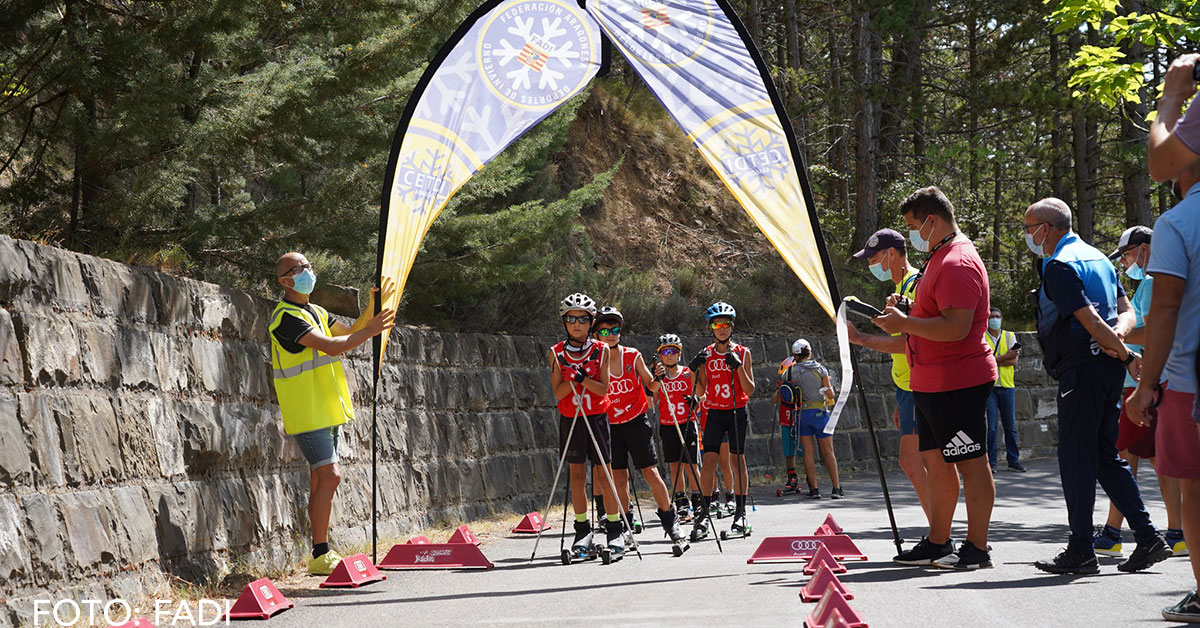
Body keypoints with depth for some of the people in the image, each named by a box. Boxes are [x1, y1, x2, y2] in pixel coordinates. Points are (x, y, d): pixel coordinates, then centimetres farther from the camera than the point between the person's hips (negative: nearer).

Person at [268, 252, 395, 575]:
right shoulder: (286, 317, -14)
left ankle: (322, 553, 12)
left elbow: (351, 332, 23)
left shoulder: (316, 312, 17)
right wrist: (370, 331, -15)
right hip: (307, 411, -9)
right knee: (329, 476, -15)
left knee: (321, 479, 9)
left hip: (329, 409, 9)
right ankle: (320, 556, -13)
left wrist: (372, 304, 11)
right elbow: (332, 346, -21)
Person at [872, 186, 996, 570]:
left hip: (957, 383, -11)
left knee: (970, 463, -5)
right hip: (930, 381, 11)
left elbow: (957, 327, -26)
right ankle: (938, 543, 21)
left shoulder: (958, 263, -16)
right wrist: (904, 312, 13)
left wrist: (905, 323, -20)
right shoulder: (939, 258, 18)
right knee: (936, 460, 14)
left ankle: (977, 549, -2)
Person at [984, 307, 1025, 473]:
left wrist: (994, 360, -9)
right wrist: (1005, 356, -14)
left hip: (1007, 386, 3)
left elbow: (1014, 361, 0)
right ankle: (991, 462, -1)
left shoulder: (1009, 336, 12)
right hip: (988, 386, -3)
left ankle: (1014, 460, 11)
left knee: (1010, 426, 5)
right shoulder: (981, 337, 3)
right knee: (991, 426, -6)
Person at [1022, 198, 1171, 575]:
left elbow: (1090, 321, -20)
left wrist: (1127, 356, -11)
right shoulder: (1097, 257, 18)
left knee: (1076, 459, -3)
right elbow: (1126, 311, 15)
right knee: (1105, 456, 13)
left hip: (1082, 369, -9)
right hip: (1107, 365, 9)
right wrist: (1117, 334, -5)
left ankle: (1080, 551, 0)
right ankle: (1147, 538, 9)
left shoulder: (1058, 266, -12)